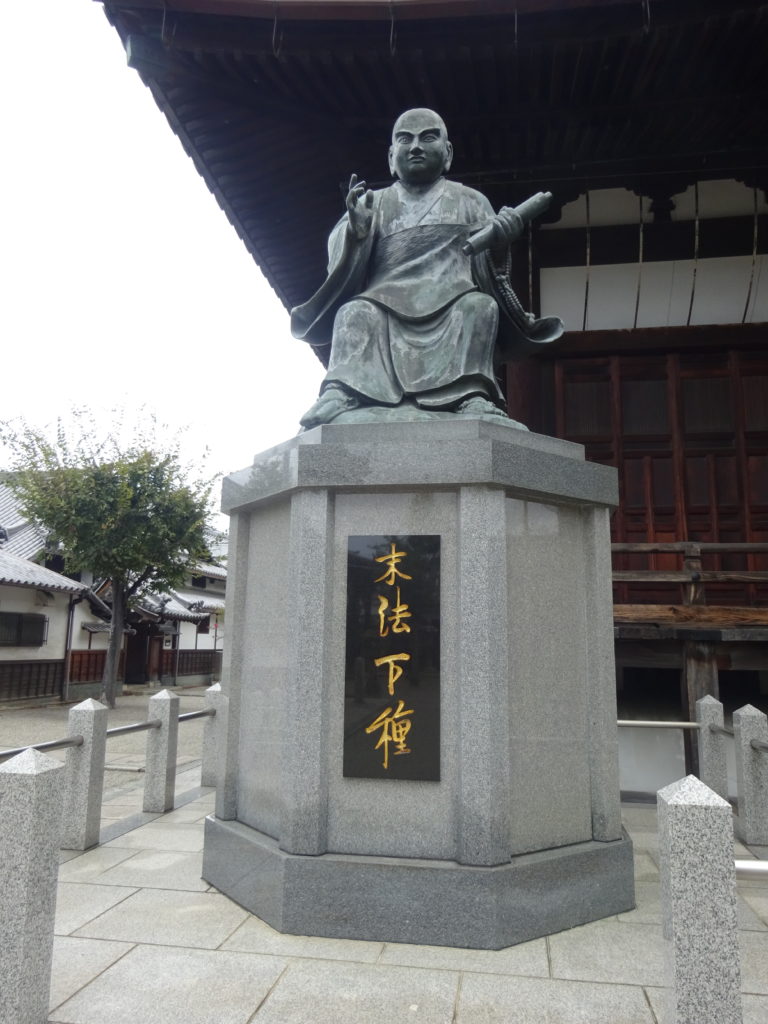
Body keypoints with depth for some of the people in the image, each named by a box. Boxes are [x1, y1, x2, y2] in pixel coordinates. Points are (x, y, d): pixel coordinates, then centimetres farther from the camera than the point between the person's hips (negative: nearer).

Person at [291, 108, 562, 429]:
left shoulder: (470, 201, 24)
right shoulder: (376, 202, 24)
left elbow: (493, 267, 16)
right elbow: (341, 258, 10)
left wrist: (500, 240, -7)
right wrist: (355, 229, -13)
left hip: (451, 297, 0)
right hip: (387, 298, 0)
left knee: (480, 306, -31)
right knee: (355, 313, -29)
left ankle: (472, 395, -37)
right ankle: (339, 395, -39)